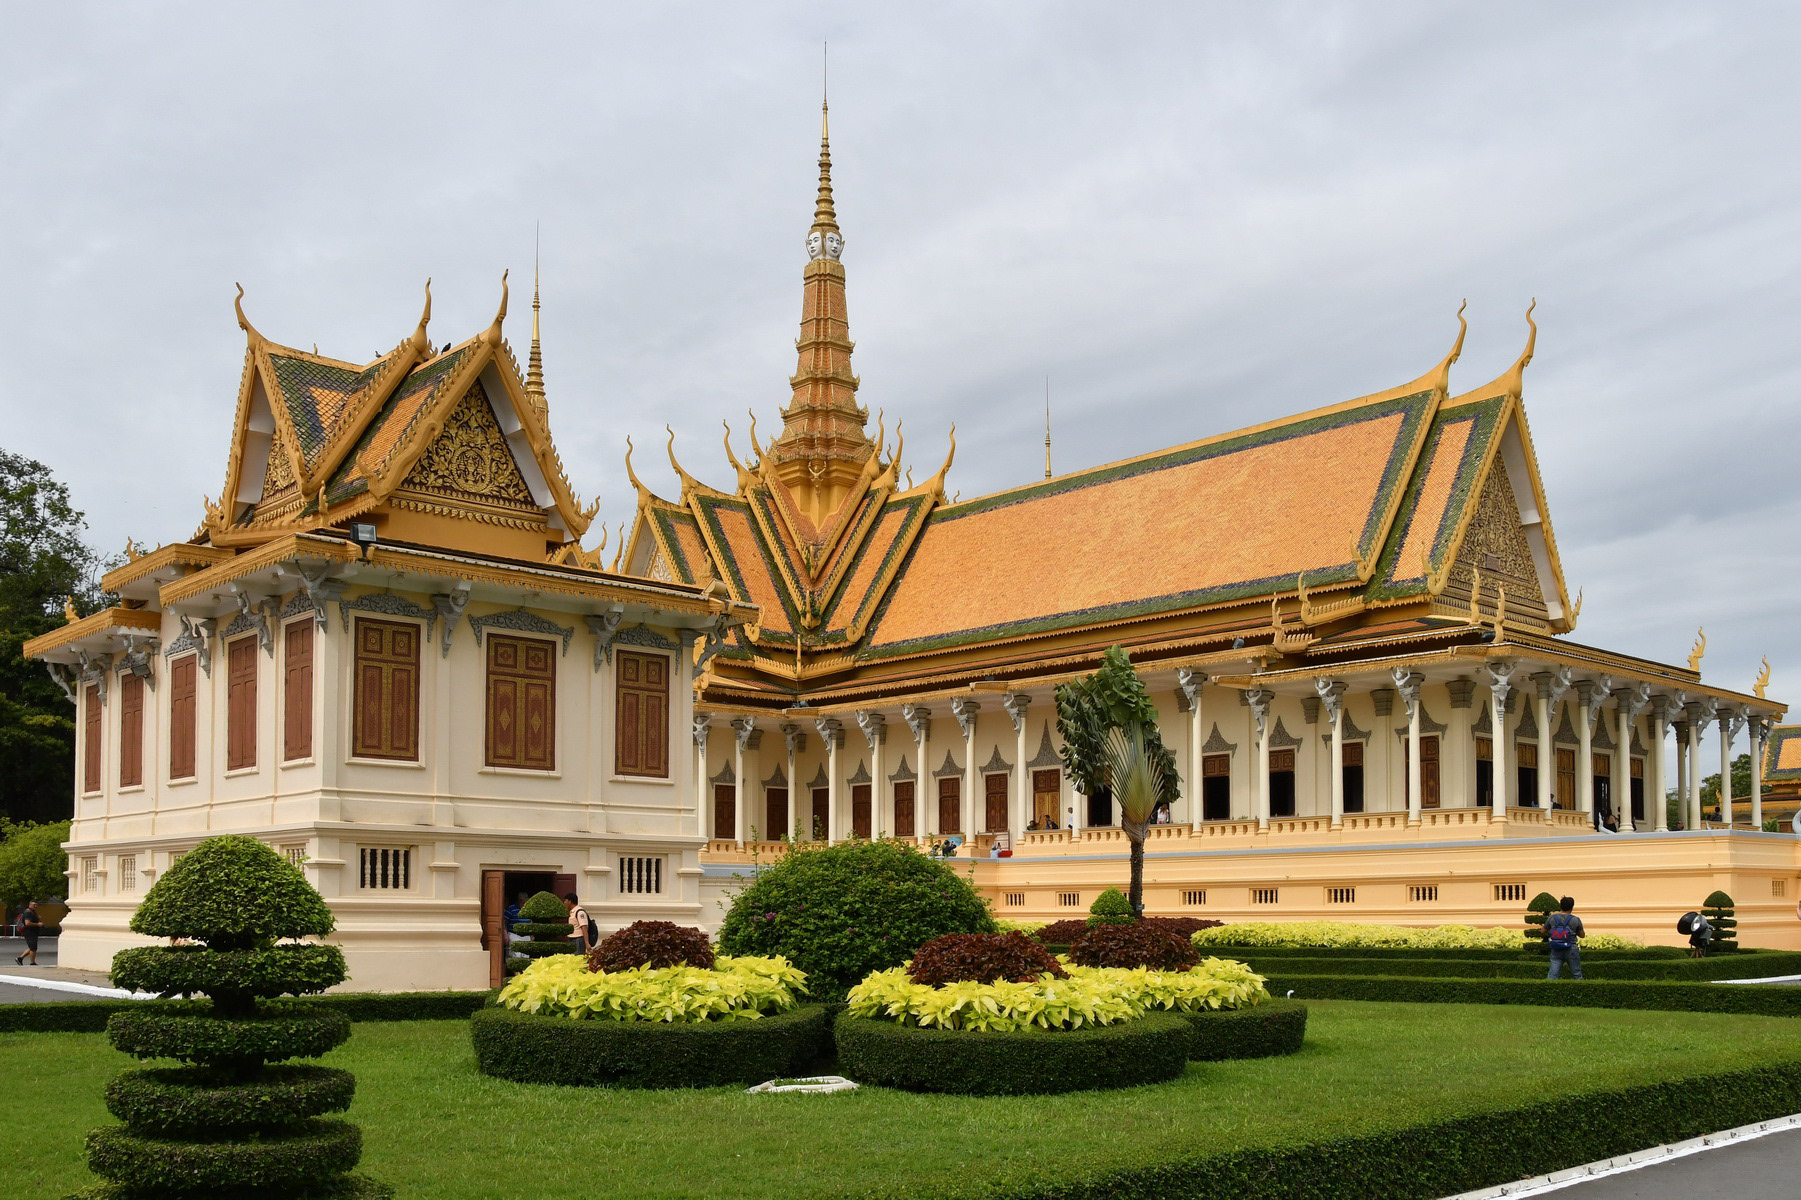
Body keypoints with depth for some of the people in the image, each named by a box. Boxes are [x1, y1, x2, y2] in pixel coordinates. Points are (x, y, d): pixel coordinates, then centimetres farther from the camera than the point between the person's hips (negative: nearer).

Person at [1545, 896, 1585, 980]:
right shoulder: (1576, 920, -6)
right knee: (1576, 975, 11)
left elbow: (1543, 931, 10)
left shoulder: (1552, 918, -1)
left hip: (1556, 951, 2)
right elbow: (1582, 935, 6)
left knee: (1552, 974, 0)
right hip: (1571, 950, -2)